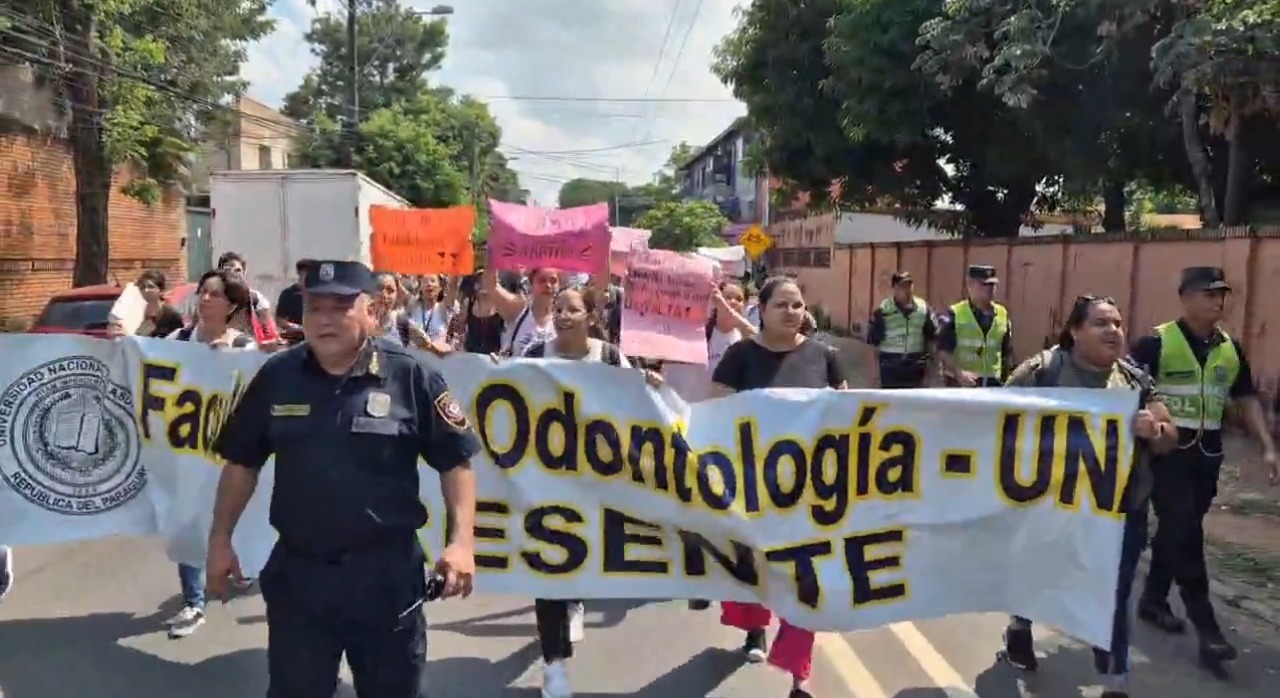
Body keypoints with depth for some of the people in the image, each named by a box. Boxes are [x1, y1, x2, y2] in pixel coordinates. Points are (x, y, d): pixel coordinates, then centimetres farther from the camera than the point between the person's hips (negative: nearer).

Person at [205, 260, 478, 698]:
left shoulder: (410, 377, -9)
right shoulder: (276, 377, 0)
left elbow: (455, 463, -5)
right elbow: (241, 464, 10)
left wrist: (462, 541, -13)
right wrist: (220, 540, 8)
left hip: (387, 572, -2)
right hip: (297, 572, 2)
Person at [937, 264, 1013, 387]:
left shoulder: (1002, 314, 9)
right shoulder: (955, 314, -7)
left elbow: (1007, 353, 16)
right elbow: (943, 351, -11)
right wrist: (959, 373, -23)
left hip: (993, 383, 5)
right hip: (962, 384, -5)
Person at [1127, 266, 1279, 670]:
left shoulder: (1230, 348, 7)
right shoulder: (1157, 342, -11)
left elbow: (1247, 398, 14)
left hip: (1208, 452, 6)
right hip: (1167, 449, -6)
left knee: (1176, 529, 15)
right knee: (1184, 532, -6)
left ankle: (1153, 599, 30)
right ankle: (1206, 625, -1)